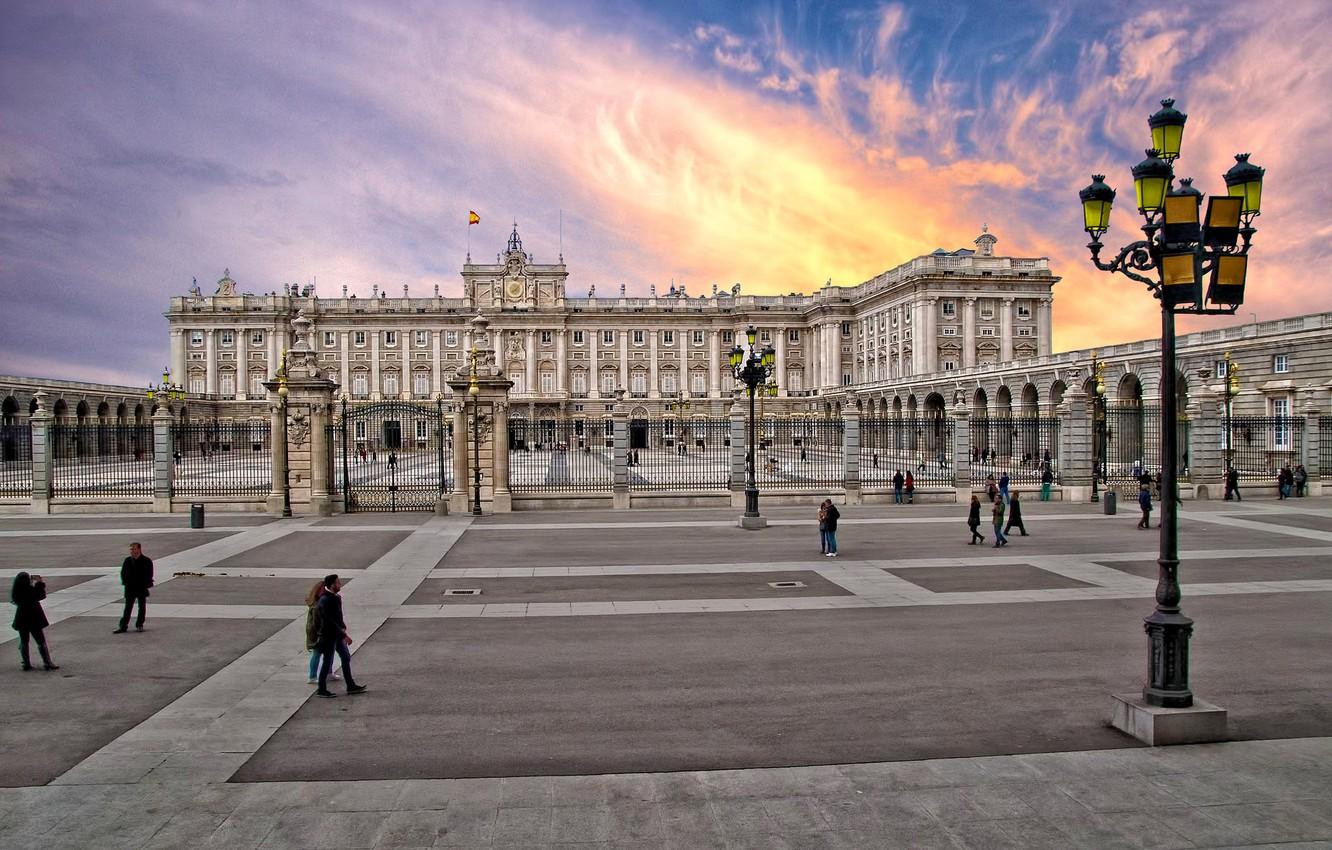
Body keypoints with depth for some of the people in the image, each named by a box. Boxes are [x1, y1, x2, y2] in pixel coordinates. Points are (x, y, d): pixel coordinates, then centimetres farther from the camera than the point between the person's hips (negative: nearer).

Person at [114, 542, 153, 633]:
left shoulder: (147, 561, -5)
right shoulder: (127, 561, 4)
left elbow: (149, 575, -3)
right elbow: (123, 573, 10)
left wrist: (145, 584, -11)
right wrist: (126, 582, -3)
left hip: (142, 588, -2)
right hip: (130, 588, 2)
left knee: (142, 607, 5)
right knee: (128, 607, 2)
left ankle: (139, 625, 15)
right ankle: (123, 626, 4)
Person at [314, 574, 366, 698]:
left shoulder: (334, 598, 5)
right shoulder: (325, 601, -24)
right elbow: (331, 621, -26)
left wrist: (343, 632, 13)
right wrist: (344, 635, -24)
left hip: (337, 634, 9)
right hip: (328, 636, -9)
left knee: (346, 658, 13)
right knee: (327, 662, 3)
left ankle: (351, 686, 22)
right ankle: (321, 690, 16)